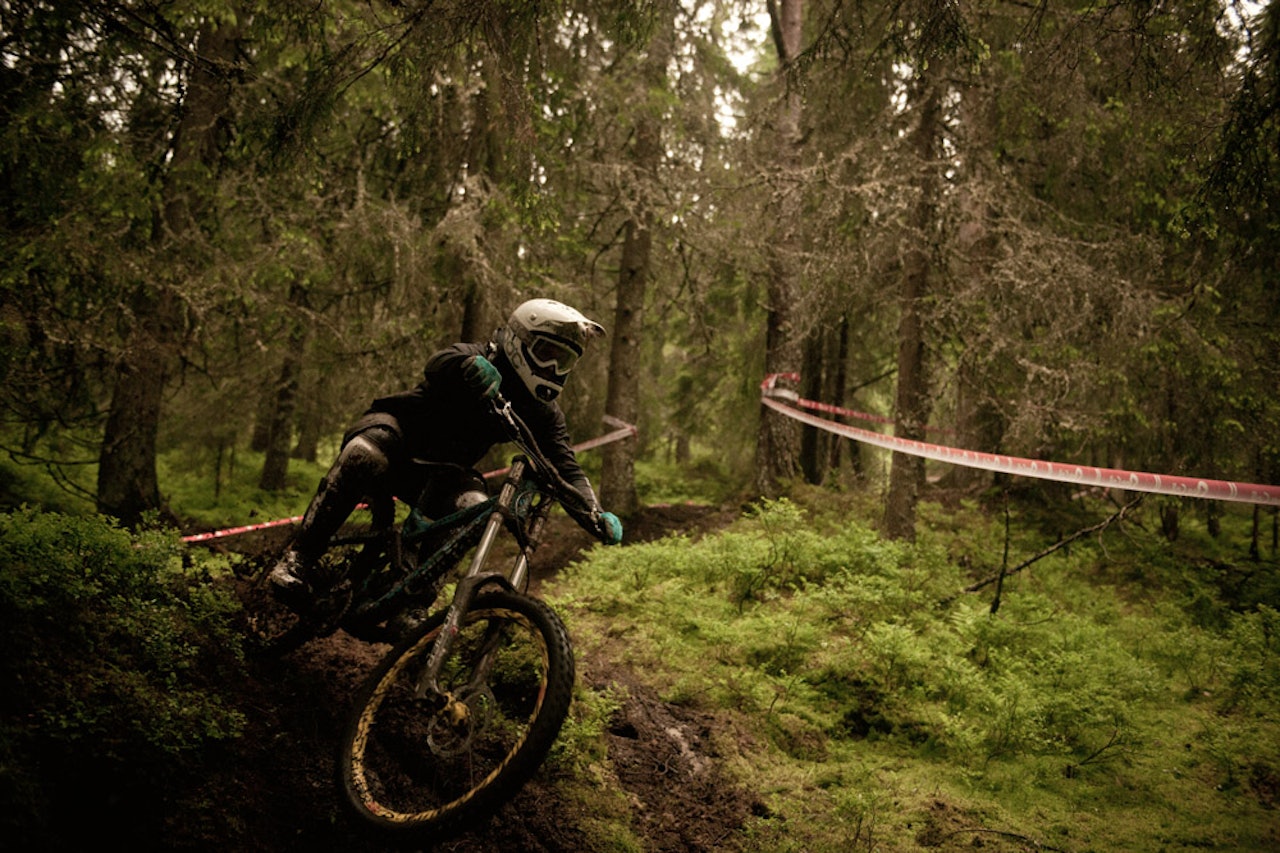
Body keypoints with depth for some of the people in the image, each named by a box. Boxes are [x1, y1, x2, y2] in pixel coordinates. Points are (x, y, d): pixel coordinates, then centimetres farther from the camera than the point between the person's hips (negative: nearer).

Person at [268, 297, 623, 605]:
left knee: (471, 506, -28)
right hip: (396, 431, -4)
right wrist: (475, 369, -64)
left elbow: (565, 465, -13)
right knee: (367, 452, -38)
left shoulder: (543, 412, -4)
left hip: (441, 471, 4)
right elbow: (441, 362, -40)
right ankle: (298, 559, -31)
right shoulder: (478, 359, -18)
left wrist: (595, 512, -32)